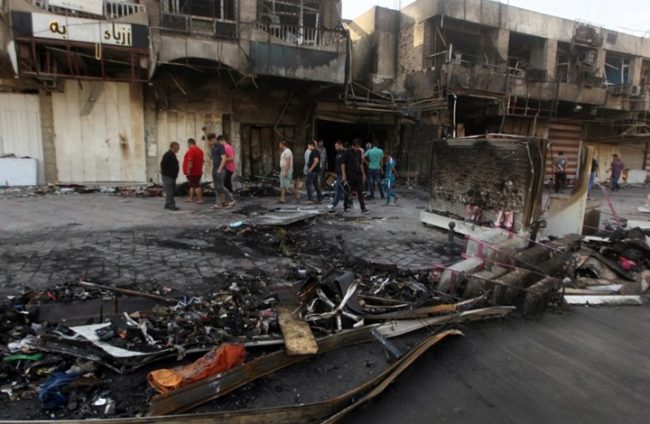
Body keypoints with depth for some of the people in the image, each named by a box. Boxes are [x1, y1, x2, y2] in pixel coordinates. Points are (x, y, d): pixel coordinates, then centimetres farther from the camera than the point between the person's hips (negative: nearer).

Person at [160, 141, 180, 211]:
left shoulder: (173, 155, 15)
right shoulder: (168, 155, -16)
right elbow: (162, 164, -21)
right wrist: (165, 172, -15)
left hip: (172, 176, 10)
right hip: (168, 176, -10)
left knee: (172, 191, 13)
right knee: (169, 191, -7)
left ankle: (167, 205, 20)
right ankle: (171, 205, -5)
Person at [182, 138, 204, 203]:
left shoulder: (191, 150, -16)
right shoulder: (200, 150, 13)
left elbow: (190, 161, -24)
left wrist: (188, 169, -22)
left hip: (192, 172, -9)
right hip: (198, 171, 9)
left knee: (196, 186, -6)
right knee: (192, 185, 17)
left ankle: (200, 199, -6)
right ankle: (191, 198, 24)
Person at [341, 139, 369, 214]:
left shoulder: (359, 152, 11)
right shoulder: (347, 152, -8)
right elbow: (343, 163, -10)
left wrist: (363, 174, 17)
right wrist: (343, 175, -16)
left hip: (358, 175, 5)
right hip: (349, 175, -5)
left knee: (360, 192, 1)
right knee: (348, 191, 4)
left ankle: (363, 209, 1)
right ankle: (345, 207, 18)